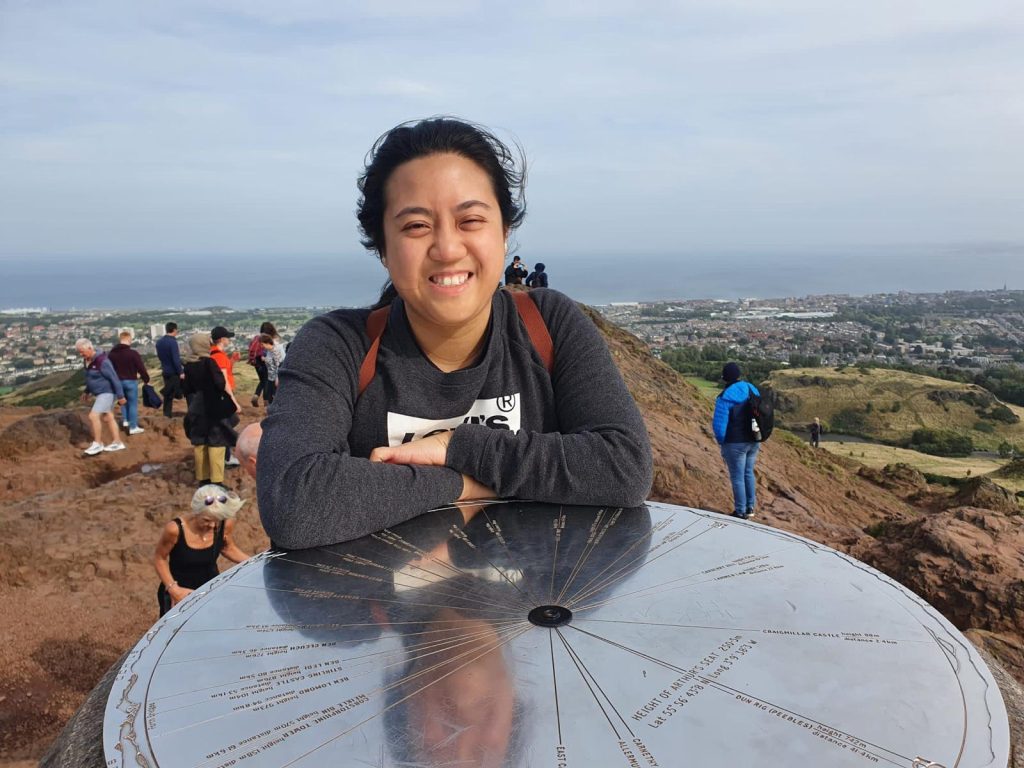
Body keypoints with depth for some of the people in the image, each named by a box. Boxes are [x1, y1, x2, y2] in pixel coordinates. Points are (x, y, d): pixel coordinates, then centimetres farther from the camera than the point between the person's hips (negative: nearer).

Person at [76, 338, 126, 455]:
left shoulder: (102, 361, -22)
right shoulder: (88, 361, 6)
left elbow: (114, 378, -21)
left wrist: (120, 396, -20)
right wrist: (87, 391, 22)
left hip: (107, 393, -10)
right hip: (101, 393, 10)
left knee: (93, 416, -14)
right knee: (107, 418, 14)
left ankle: (98, 444, -4)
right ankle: (117, 443, 22)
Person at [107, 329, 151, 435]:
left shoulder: (112, 353, 5)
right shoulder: (133, 353, -15)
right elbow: (141, 368, -12)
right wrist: (146, 379, 2)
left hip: (118, 381, 6)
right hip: (131, 381, -6)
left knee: (124, 400, 26)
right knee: (133, 404, 1)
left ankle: (126, 420, 21)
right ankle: (133, 427, 3)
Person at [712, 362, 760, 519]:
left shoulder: (724, 397, -19)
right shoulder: (752, 390, 0)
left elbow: (719, 425, -18)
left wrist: (722, 442, -1)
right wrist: (756, 436, 17)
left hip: (735, 443, -6)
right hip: (753, 441, 6)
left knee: (737, 477, 6)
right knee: (748, 473, 21)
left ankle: (740, 512, 16)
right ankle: (750, 508, 30)